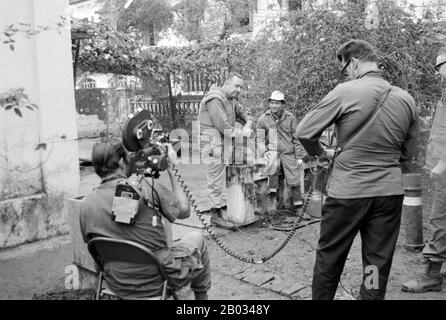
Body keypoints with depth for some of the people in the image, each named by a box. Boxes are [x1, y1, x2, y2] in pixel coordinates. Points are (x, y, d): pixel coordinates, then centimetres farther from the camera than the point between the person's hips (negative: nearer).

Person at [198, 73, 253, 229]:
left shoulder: (232, 101, 17)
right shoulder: (215, 100, -15)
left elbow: (245, 116, 18)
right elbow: (224, 127, -22)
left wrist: (247, 127, -5)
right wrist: (242, 133, -9)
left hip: (225, 142, 9)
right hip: (214, 144, -9)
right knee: (216, 181, -3)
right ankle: (216, 215, 4)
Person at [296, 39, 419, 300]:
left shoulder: (345, 92, -12)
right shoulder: (407, 99, 1)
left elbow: (305, 132, -10)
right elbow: (409, 153, 10)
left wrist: (322, 153, 7)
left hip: (347, 191, -4)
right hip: (390, 191, 4)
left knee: (329, 257, 14)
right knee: (379, 263, 14)